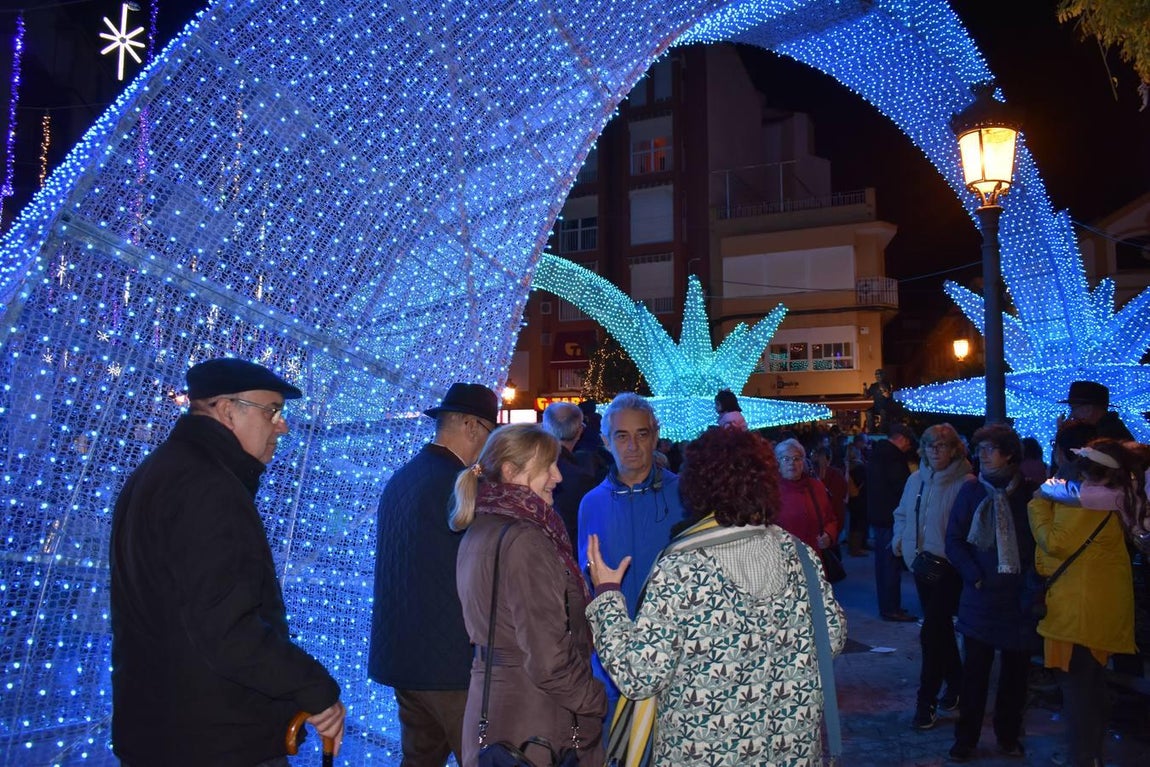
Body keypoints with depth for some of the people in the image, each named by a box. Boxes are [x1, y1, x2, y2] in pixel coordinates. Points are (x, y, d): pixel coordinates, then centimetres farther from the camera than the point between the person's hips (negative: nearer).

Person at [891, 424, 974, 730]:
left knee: (931, 633, -7)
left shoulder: (964, 483, -14)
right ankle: (955, 685, 37)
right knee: (941, 630, 20)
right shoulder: (916, 480, 7)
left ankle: (926, 703, 3)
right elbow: (902, 513, 21)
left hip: (948, 567, -7)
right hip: (922, 564, 7)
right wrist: (900, 538, 8)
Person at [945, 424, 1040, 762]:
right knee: (975, 670, 3)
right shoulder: (971, 491, 1)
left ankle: (1008, 736, 28)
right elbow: (953, 540, 1)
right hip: (981, 596, 0)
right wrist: (974, 575, -10)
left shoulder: (1029, 493, -2)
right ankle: (965, 739, 15)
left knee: (1015, 670, 11)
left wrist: (1032, 583, -9)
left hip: (1019, 598, 0)